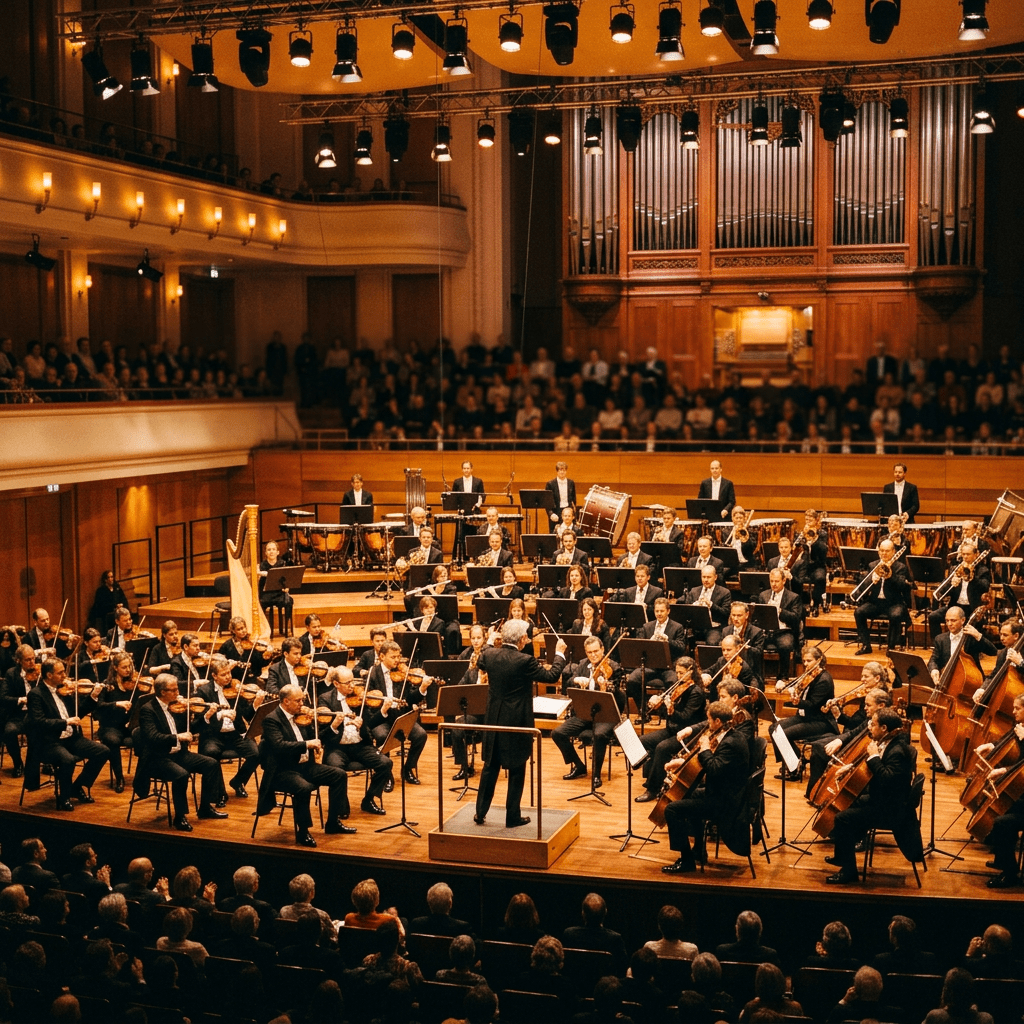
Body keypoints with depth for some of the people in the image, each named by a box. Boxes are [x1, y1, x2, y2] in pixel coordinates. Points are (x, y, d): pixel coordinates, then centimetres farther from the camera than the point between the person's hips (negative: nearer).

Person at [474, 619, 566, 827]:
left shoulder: (490, 655, -5)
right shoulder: (525, 661, -20)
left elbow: (480, 663, 19)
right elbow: (551, 676, -10)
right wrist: (559, 654, 4)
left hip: (494, 721, 5)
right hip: (517, 723, -5)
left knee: (490, 767, 16)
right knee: (516, 771, 7)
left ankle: (481, 813, 21)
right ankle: (512, 817, 13)